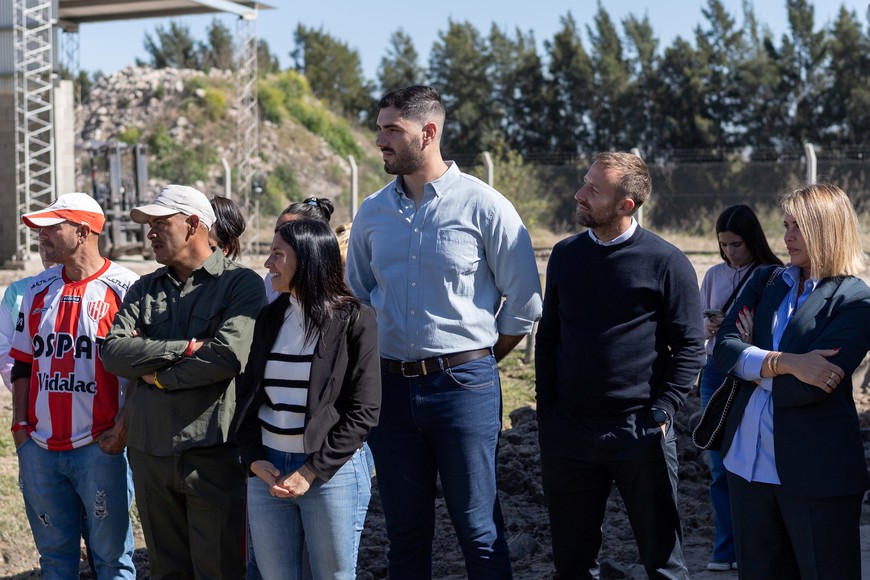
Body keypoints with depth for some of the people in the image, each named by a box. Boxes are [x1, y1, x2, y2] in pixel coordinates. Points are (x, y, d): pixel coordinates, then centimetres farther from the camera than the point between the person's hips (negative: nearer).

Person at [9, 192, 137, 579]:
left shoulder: (124, 289, -7)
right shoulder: (38, 290, 11)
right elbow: (22, 364, 17)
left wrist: (121, 430, -12)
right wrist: (20, 424, 8)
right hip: (40, 447, 5)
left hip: (99, 447, -5)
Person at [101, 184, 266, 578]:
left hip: (212, 452, -5)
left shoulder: (240, 283, -3)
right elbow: (113, 350, -1)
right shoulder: (145, 288, 14)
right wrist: (185, 348, -13)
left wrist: (157, 375, -6)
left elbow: (229, 356, -18)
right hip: (149, 449, 6)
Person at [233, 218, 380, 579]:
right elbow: (248, 396, 12)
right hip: (267, 469, 5)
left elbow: (363, 411, -10)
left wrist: (311, 471, -13)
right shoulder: (270, 318, 9)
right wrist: (254, 459, -3)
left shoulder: (354, 320, -6)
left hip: (332, 470, -5)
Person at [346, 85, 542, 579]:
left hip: (464, 385, -5)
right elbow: (357, 295, 20)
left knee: (479, 530, 0)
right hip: (392, 386, 5)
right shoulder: (373, 213, 7)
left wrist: (477, 363, 3)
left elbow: (524, 303, -4)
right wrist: (380, 363, 14)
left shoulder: (484, 206, -7)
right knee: (405, 530, 11)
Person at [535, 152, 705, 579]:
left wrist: (660, 413, -11)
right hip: (567, 429, 4)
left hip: (638, 432, -4)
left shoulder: (666, 262, -6)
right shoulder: (565, 255, 8)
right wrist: (545, 409, 8)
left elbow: (690, 346, -4)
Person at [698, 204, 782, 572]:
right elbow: (698, 322, 12)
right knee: (720, 466, 5)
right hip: (716, 373, 4)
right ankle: (725, 548, 14)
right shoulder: (715, 275, 6)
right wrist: (709, 327, -10)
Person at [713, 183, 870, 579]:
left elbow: (806, 389, -18)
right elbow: (723, 348, -4)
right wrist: (785, 363, -16)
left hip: (816, 472, -6)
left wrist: (754, 361, -4)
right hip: (749, 462, 6)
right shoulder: (765, 282, 10)